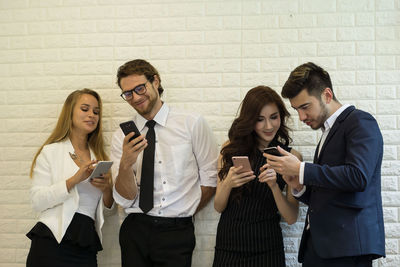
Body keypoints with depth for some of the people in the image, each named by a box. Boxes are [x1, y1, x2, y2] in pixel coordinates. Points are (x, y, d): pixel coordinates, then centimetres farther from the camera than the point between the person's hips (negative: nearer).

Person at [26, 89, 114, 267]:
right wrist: (74, 180, -17)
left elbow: (108, 210, 16)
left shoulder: (99, 157, 16)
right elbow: (37, 201, -8)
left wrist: (107, 189, -5)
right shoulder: (51, 151, 3)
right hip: (53, 244, -4)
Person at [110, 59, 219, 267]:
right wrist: (126, 164, -18)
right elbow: (125, 199, -2)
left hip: (177, 232, -1)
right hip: (135, 232, 2)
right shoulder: (121, 136, 4)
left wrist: (185, 213, 3)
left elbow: (210, 179, 4)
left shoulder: (192, 124, 0)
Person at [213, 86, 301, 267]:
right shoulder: (231, 149, 1)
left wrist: (274, 185, -20)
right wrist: (228, 184, -17)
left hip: (266, 249, -1)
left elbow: (291, 218, -5)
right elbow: (218, 207, 2)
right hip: (228, 245, 2)